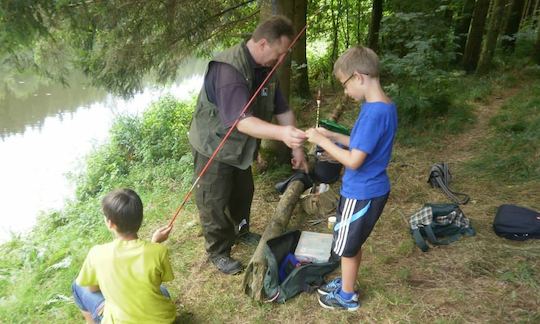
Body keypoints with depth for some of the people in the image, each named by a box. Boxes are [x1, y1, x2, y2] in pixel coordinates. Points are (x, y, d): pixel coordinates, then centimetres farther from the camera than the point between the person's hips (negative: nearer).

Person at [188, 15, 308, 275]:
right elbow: (242, 121, -43)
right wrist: (282, 133, -57)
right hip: (214, 147, -8)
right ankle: (218, 252, 26)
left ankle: (240, 231, 48)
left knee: (243, 192, 23)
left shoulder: (265, 69, -4)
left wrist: (296, 147, -3)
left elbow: (282, 110, 0)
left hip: (240, 146, 8)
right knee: (215, 202, 6)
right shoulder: (228, 69, -33)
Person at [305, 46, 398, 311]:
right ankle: (346, 283, 44)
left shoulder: (373, 113, -28)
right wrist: (334, 137, 5)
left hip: (361, 194, -9)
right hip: (372, 189, 9)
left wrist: (322, 141, -18)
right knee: (353, 244, 25)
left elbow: (353, 161, -27)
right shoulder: (386, 106, 3)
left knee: (347, 247, 12)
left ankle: (347, 297, 31)